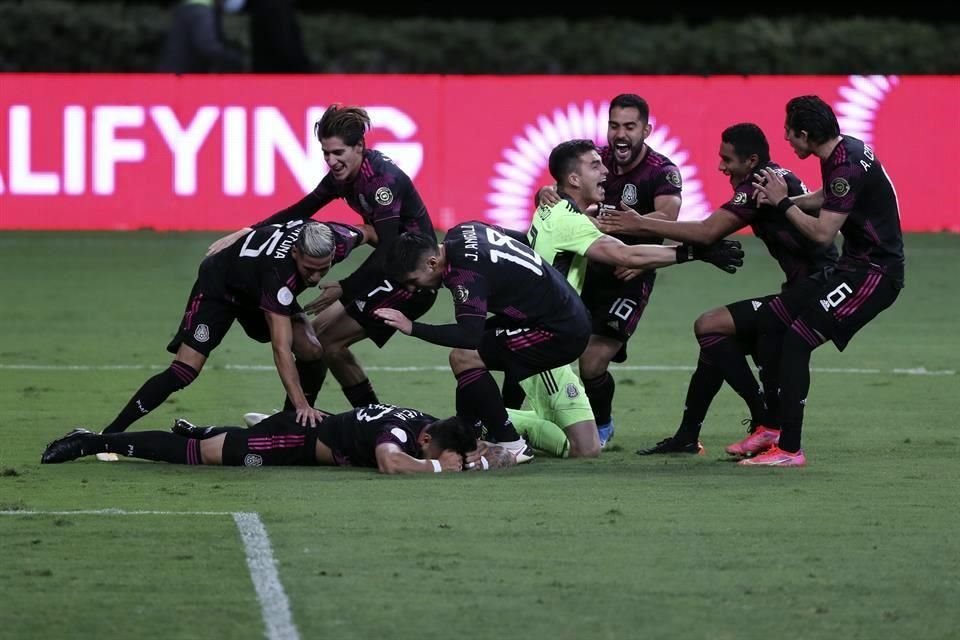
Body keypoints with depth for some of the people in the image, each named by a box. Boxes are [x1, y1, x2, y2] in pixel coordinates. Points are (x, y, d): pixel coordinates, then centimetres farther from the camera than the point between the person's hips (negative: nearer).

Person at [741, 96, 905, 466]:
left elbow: (822, 233, -23)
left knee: (796, 340, -15)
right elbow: (826, 198, 25)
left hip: (874, 272, -10)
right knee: (770, 318, 11)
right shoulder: (843, 151, 7)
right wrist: (783, 198, 9)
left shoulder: (846, 167, -23)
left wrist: (784, 203, -10)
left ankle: (789, 449, -13)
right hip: (855, 265, 10)